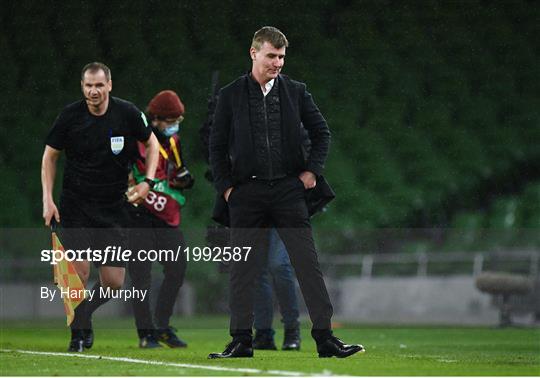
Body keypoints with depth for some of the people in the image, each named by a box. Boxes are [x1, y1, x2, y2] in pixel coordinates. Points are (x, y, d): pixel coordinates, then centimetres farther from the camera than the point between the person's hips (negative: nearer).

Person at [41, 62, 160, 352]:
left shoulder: (127, 113, -5)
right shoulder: (70, 115, -7)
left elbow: (151, 143, 12)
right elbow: (49, 156, 5)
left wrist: (147, 181, -2)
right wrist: (48, 199, -4)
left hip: (114, 207, 2)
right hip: (75, 205, -1)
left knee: (113, 282, -1)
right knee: (79, 269, -14)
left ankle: (85, 312, 29)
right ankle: (78, 334, 4)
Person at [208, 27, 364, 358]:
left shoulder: (296, 92, 7)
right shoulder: (231, 95, 4)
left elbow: (321, 131, 15)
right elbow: (217, 146, 7)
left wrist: (312, 170, 4)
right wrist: (225, 186, 0)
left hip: (288, 188, 0)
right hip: (246, 191, 0)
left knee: (309, 263, -4)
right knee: (243, 269, 2)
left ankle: (325, 337, -2)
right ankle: (241, 341, 8)